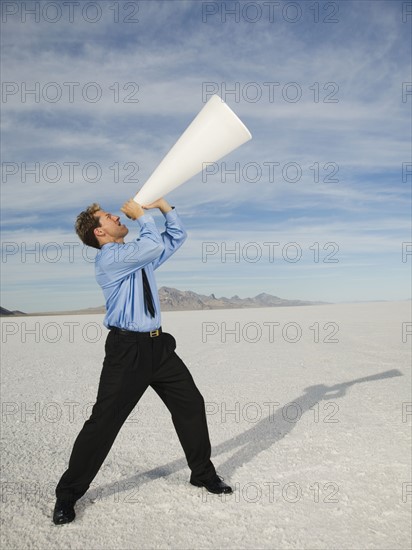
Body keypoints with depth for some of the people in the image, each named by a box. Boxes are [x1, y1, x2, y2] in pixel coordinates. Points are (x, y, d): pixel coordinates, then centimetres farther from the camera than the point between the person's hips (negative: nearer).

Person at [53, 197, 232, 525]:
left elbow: (177, 237, 21)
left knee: (191, 404, 10)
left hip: (158, 345, 8)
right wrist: (142, 215, -8)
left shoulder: (140, 255, 15)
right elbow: (155, 245, -23)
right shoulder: (108, 258, -11)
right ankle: (68, 494, 16)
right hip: (127, 349, -8)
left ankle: (203, 474, 29)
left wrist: (163, 206, 10)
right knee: (104, 421, -3)